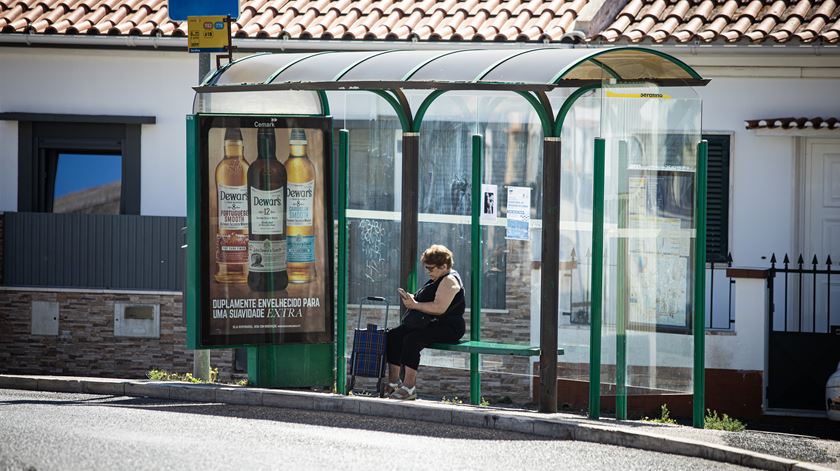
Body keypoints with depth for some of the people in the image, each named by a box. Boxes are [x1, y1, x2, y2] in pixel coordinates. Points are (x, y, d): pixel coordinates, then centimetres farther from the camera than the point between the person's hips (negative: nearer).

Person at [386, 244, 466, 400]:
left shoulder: (449, 280, -12)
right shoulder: (435, 280, 22)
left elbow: (439, 308, -25)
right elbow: (426, 302, 30)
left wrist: (414, 305, -21)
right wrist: (411, 300, 9)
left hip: (448, 327, -11)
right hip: (431, 324, 11)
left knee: (412, 339, -32)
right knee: (393, 335, -4)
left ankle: (409, 387, -33)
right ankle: (393, 382, -6)